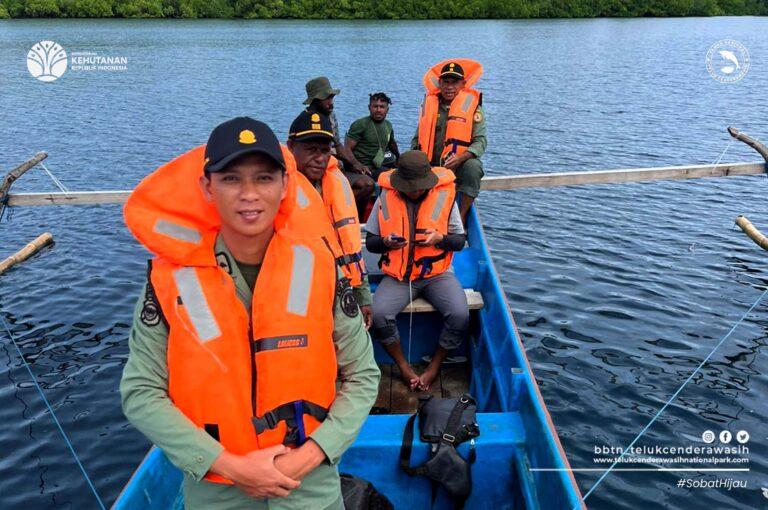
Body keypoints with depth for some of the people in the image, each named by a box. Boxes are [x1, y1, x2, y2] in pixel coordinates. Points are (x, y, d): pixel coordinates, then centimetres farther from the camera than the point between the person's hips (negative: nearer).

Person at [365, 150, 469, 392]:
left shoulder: (444, 196, -4)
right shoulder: (386, 197, -3)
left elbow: (460, 240, 3)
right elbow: (370, 242, 4)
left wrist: (440, 238, -19)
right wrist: (386, 242, -19)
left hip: (437, 273, 0)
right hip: (398, 275, 1)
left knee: (460, 315, -25)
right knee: (377, 315, -25)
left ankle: (434, 366, 4)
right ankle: (404, 366, 2)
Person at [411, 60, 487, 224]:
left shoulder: (472, 104, -2)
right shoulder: (429, 103, 9)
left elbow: (481, 141, -9)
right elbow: (418, 138, 18)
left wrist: (460, 158, -27)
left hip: (459, 165, -4)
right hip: (430, 166, 4)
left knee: (473, 167, -34)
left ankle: (461, 217, -24)